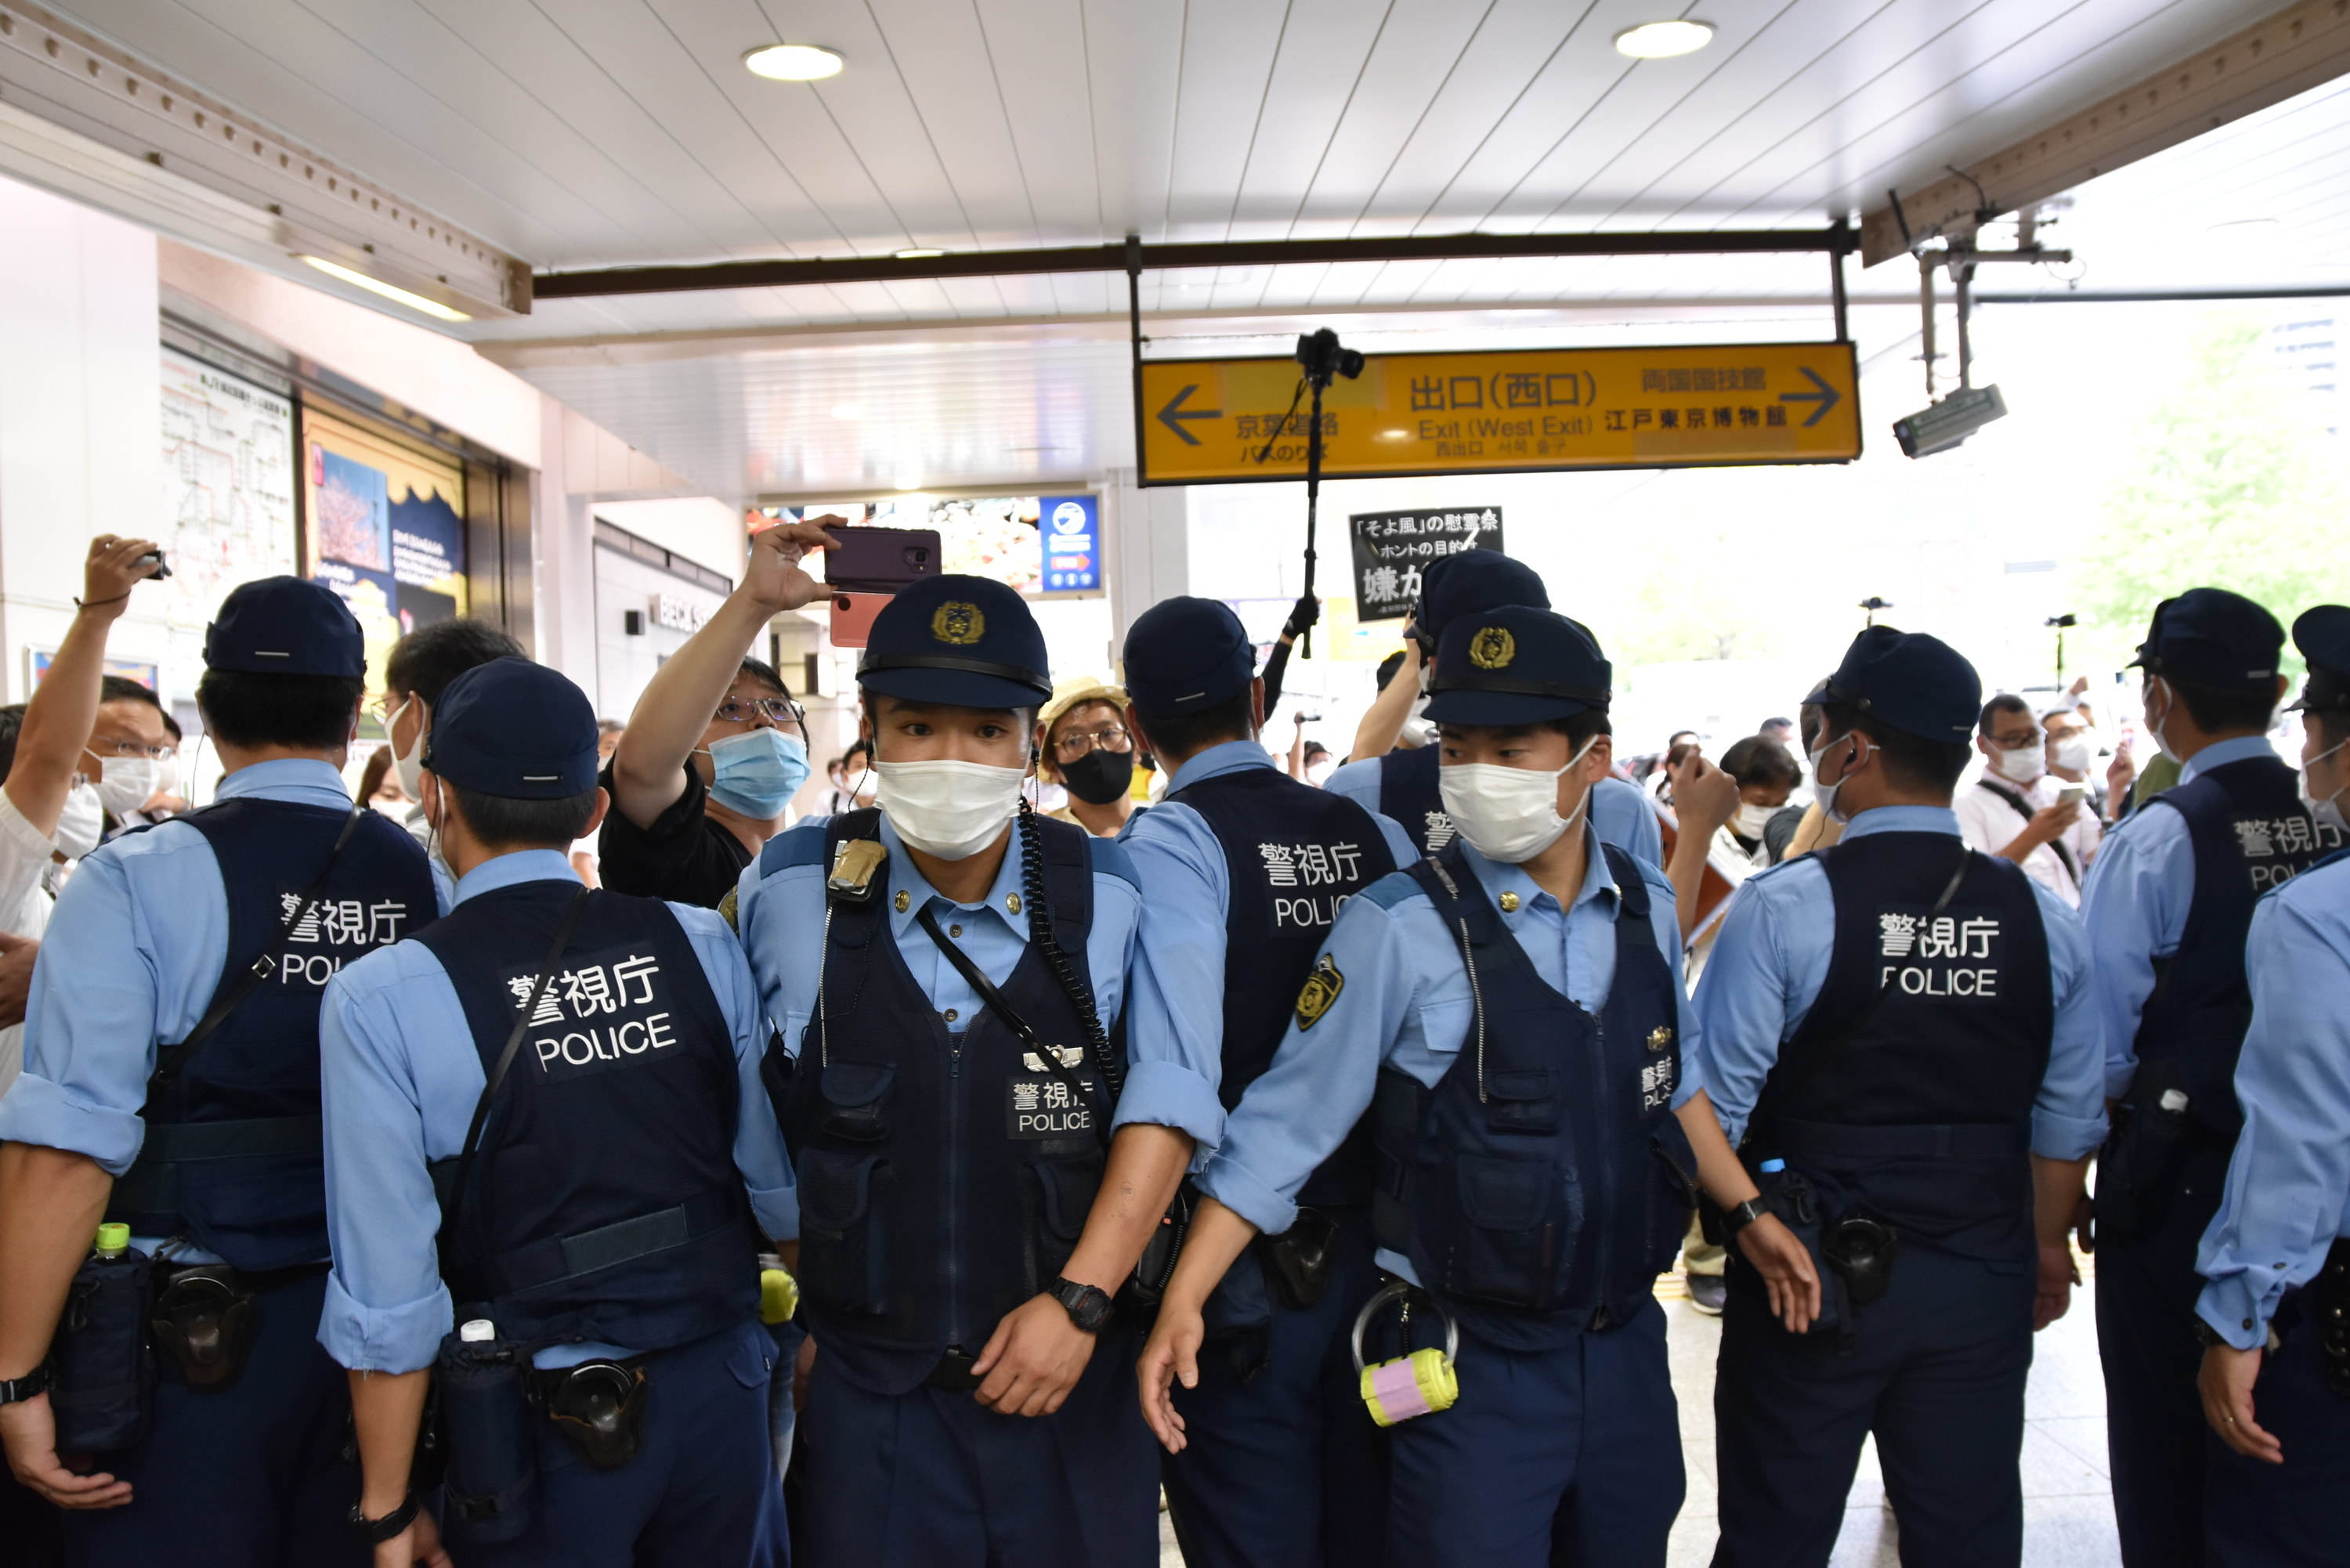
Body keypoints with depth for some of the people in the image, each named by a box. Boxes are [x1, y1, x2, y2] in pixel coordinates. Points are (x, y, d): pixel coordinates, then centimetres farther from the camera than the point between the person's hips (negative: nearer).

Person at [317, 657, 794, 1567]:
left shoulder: (381, 1001, -13)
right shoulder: (703, 946, -7)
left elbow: (389, 1287, -12)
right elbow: (784, 1183, -3)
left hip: (541, 1422, -2)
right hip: (720, 1388, 3)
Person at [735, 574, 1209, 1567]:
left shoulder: (1109, 893, -6)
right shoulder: (791, 891, -6)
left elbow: (1167, 1102, -4)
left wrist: (1079, 1300, -11)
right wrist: (783, 1308, 6)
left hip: (1074, 1379, 1)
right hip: (864, 1386, 0)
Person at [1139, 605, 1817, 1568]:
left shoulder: (1645, 908, 0)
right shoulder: (1402, 928, -16)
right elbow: (1286, 1125, -14)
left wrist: (1745, 1210, 19)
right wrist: (1183, 1301, -19)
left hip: (1626, 1344, 6)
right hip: (1473, 1369, -5)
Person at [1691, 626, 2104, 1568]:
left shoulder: (1780, 909, -14)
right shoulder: (2042, 918, -1)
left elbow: (1714, 1102, -12)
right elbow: (2069, 1119, 5)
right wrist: (2046, 1246, 18)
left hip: (1813, 1274, -4)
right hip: (1983, 1283, 4)